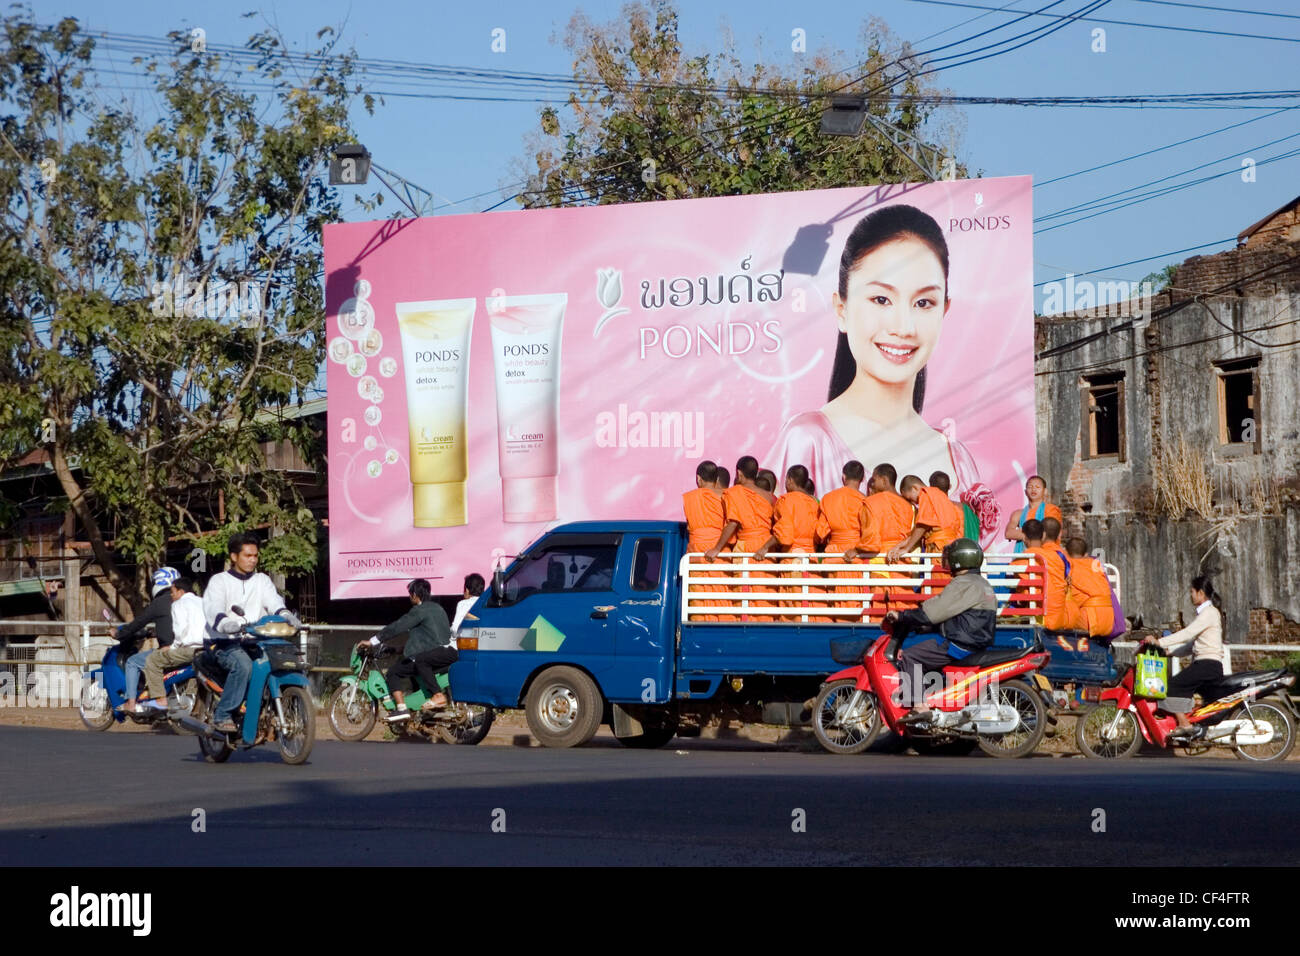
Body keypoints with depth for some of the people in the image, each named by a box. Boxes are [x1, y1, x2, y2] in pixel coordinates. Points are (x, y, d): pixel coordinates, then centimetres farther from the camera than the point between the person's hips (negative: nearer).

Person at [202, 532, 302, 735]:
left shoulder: (262, 581, 20)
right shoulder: (219, 580, 7)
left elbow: (273, 600, 0)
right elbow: (212, 607, -12)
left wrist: (286, 615, -23)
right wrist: (226, 623, -35)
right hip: (226, 642, -4)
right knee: (243, 665, -35)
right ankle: (222, 716, -25)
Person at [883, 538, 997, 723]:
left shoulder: (964, 585, -15)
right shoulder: (981, 583, 18)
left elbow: (931, 611, -19)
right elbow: (942, 612, 23)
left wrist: (901, 616, -10)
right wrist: (918, 625, 20)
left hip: (959, 646, -11)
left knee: (909, 658, -11)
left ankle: (919, 706, -21)